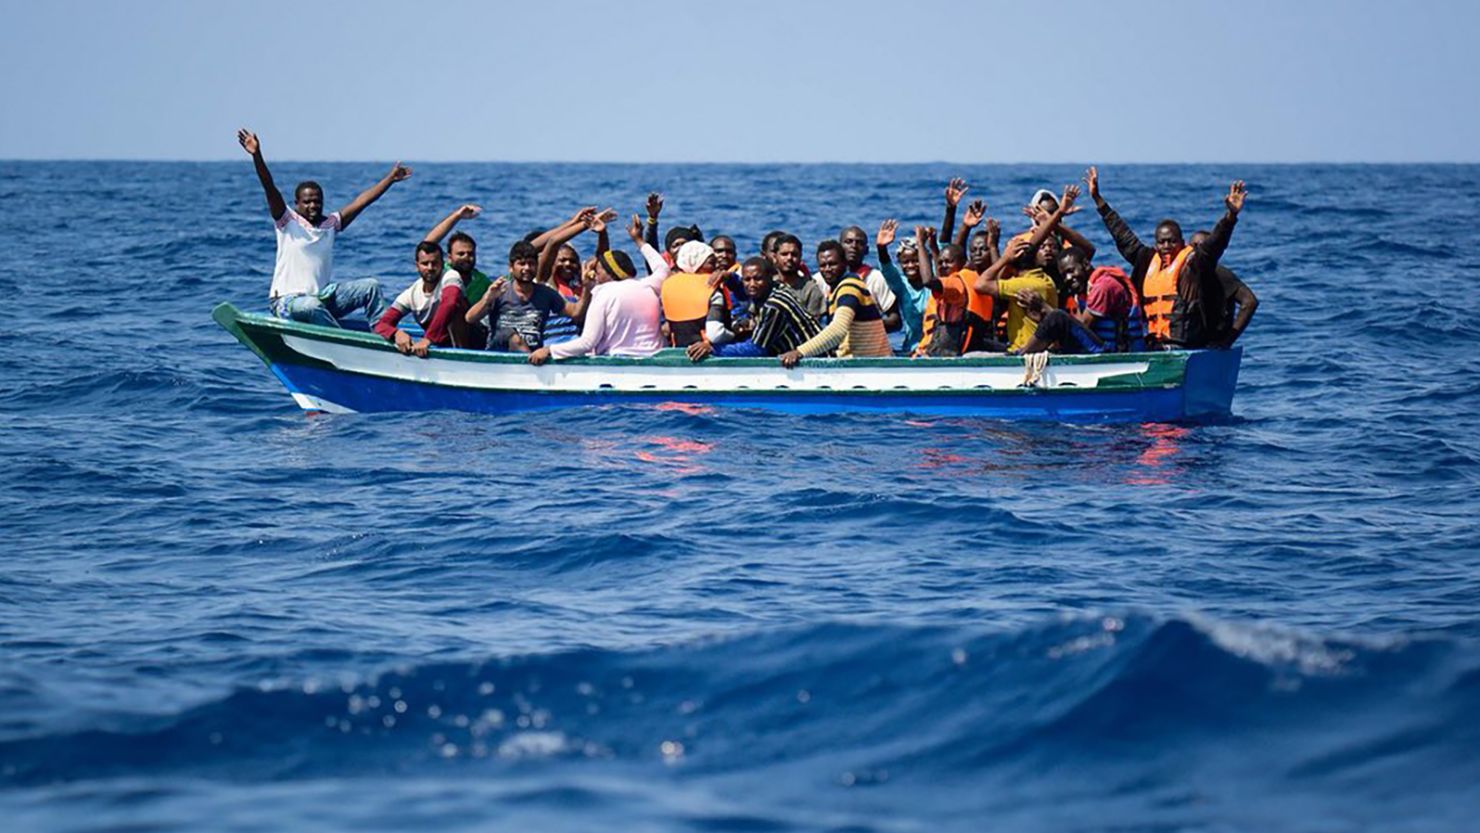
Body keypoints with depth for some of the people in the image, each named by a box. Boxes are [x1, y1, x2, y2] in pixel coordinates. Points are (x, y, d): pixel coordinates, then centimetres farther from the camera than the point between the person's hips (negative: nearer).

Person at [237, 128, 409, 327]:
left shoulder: (330, 224, 12)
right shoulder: (288, 221, -2)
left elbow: (361, 201, 13)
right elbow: (270, 188, -14)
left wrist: (390, 179, 14)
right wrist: (256, 155, -26)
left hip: (323, 297, 6)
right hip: (287, 301, -6)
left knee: (370, 286, -5)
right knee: (312, 307, -40)